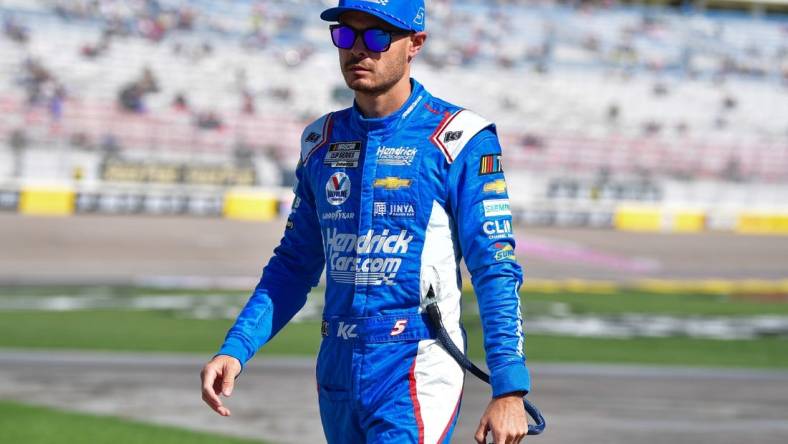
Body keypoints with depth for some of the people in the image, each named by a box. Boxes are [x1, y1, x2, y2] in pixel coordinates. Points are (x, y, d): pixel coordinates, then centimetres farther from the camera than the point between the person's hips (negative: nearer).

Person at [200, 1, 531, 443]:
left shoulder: (458, 140, -6)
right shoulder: (322, 141, 12)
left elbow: (495, 270, -10)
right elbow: (295, 265, 19)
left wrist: (509, 390, -18)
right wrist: (235, 349, 6)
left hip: (417, 377, -6)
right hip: (337, 370, 6)